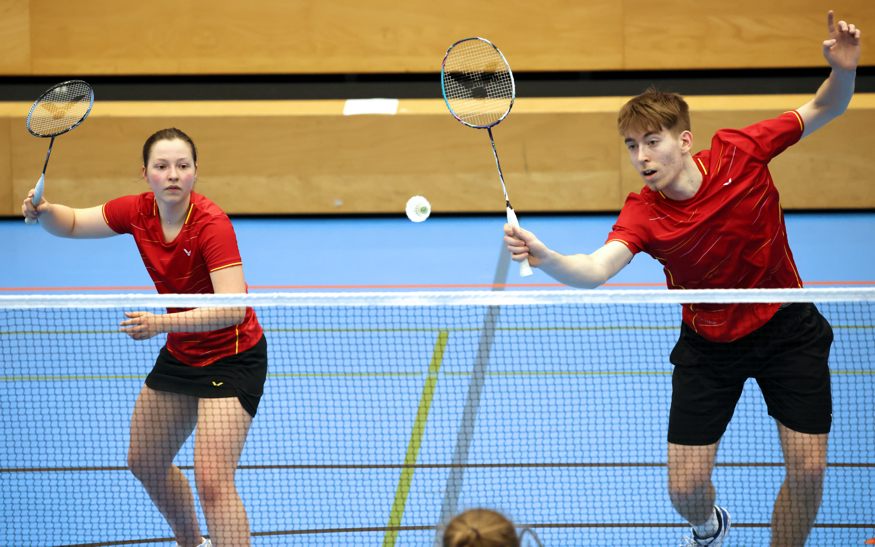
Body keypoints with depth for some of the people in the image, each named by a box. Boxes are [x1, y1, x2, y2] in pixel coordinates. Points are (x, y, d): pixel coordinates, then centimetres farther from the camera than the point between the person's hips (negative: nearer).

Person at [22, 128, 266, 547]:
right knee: (145, 462, 21)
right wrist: (43, 211, -19)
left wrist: (164, 323, -47)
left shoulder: (211, 223, -27)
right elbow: (71, 224, 4)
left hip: (231, 358, -8)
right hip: (181, 354, 8)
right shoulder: (138, 212, -8)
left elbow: (233, 309, -36)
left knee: (212, 481, -20)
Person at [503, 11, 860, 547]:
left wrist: (843, 70, -27)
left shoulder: (739, 152, -17)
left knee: (808, 470, -9)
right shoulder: (642, 214, -21)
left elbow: (825, 109, -5)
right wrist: (544, 257, -61)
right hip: (710, 344, 0)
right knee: (685, 488, -2)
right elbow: (594, 270, -40)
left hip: (786, 327, 0)